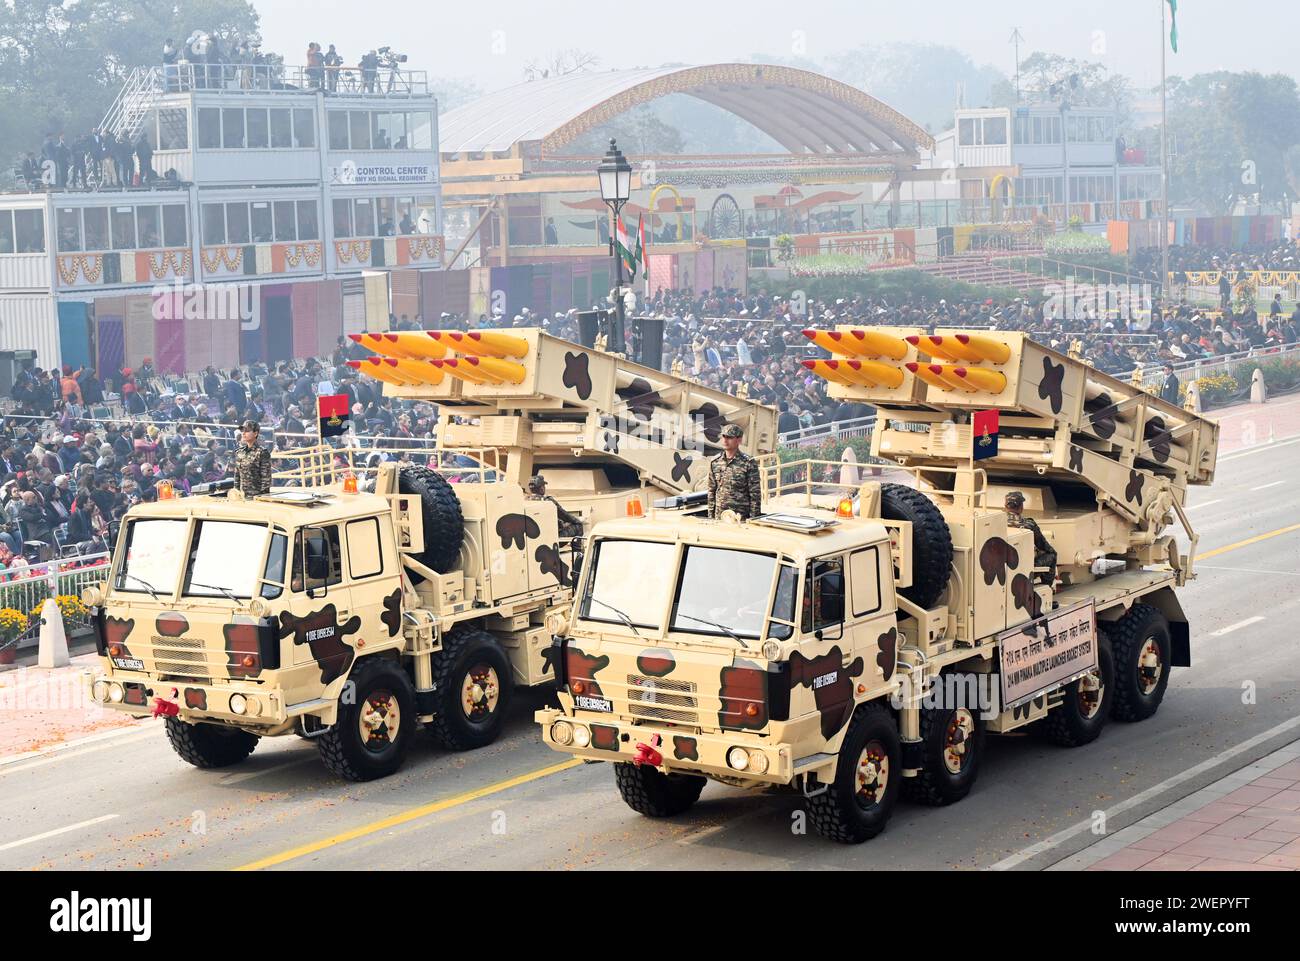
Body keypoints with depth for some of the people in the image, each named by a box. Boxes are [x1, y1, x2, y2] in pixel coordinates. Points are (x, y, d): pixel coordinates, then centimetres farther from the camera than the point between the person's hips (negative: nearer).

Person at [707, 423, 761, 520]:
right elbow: (712, 491, 13)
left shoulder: (749, 463, -5)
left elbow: (755, 494, -5)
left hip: (741, 518, -4)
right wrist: (711, 517, 9)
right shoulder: (715, 462, 8)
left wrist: (753, 519, -9)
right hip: (719, 517, 4)